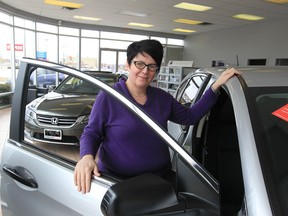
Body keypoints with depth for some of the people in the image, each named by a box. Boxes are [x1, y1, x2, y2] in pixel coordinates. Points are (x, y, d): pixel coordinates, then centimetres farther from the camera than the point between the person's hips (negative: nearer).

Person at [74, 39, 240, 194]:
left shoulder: (162, 98, 3)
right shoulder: (108, 97, -10)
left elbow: (190, 116, 10)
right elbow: (91, 133, -7)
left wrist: (216, 86, 6)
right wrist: (87, 156, -29)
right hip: (117, 182, -3)